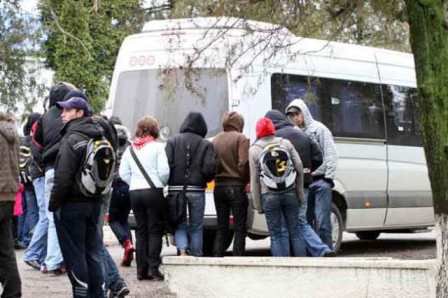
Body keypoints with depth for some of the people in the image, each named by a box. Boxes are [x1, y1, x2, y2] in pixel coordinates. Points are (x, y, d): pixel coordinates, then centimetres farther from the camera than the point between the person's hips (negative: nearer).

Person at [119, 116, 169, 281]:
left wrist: (135, 183, 14)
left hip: (134, 192, 4)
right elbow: (164, 171, -10)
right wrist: (162, 184, 8)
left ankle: (142, 270, 8)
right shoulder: (158, 147, -5)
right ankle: (154, 268, -5)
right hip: (153, 191, -4)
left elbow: (123, 173, 5)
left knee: (141, 231, 10)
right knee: (155, 230, 1)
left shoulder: (130, 149, 8)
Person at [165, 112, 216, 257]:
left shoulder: (172, 141, 1)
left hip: (176, 189, 1)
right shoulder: (206, 145, -1)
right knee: (196, 226, 10)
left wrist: (169, 182, 8)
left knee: (179, 223, 9)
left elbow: (167, 164, -7)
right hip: (197, 190, -1)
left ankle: (182, 250, -12)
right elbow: (209, 169, -9)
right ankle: (196, 256, 12)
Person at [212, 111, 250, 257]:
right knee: (240, 229, 0)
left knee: (221, 228, 12)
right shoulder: (241, 139, -7)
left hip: (219, 186, 5)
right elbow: (243, 164, -16)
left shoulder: (215, 140, 10)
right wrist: (246, 181, -4)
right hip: (236, 186, -5)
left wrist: (218, 177, 12)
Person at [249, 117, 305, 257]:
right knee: (294, 232, 10)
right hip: (290, 193, 2)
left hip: (269, 196, -2)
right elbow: (299, 167, 2)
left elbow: (255, 179, -1)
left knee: (276, 235, 3)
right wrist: (300, 192, 8)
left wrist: (258, 205, 3)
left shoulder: (254, 150, -1)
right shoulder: (286, 143, 4)